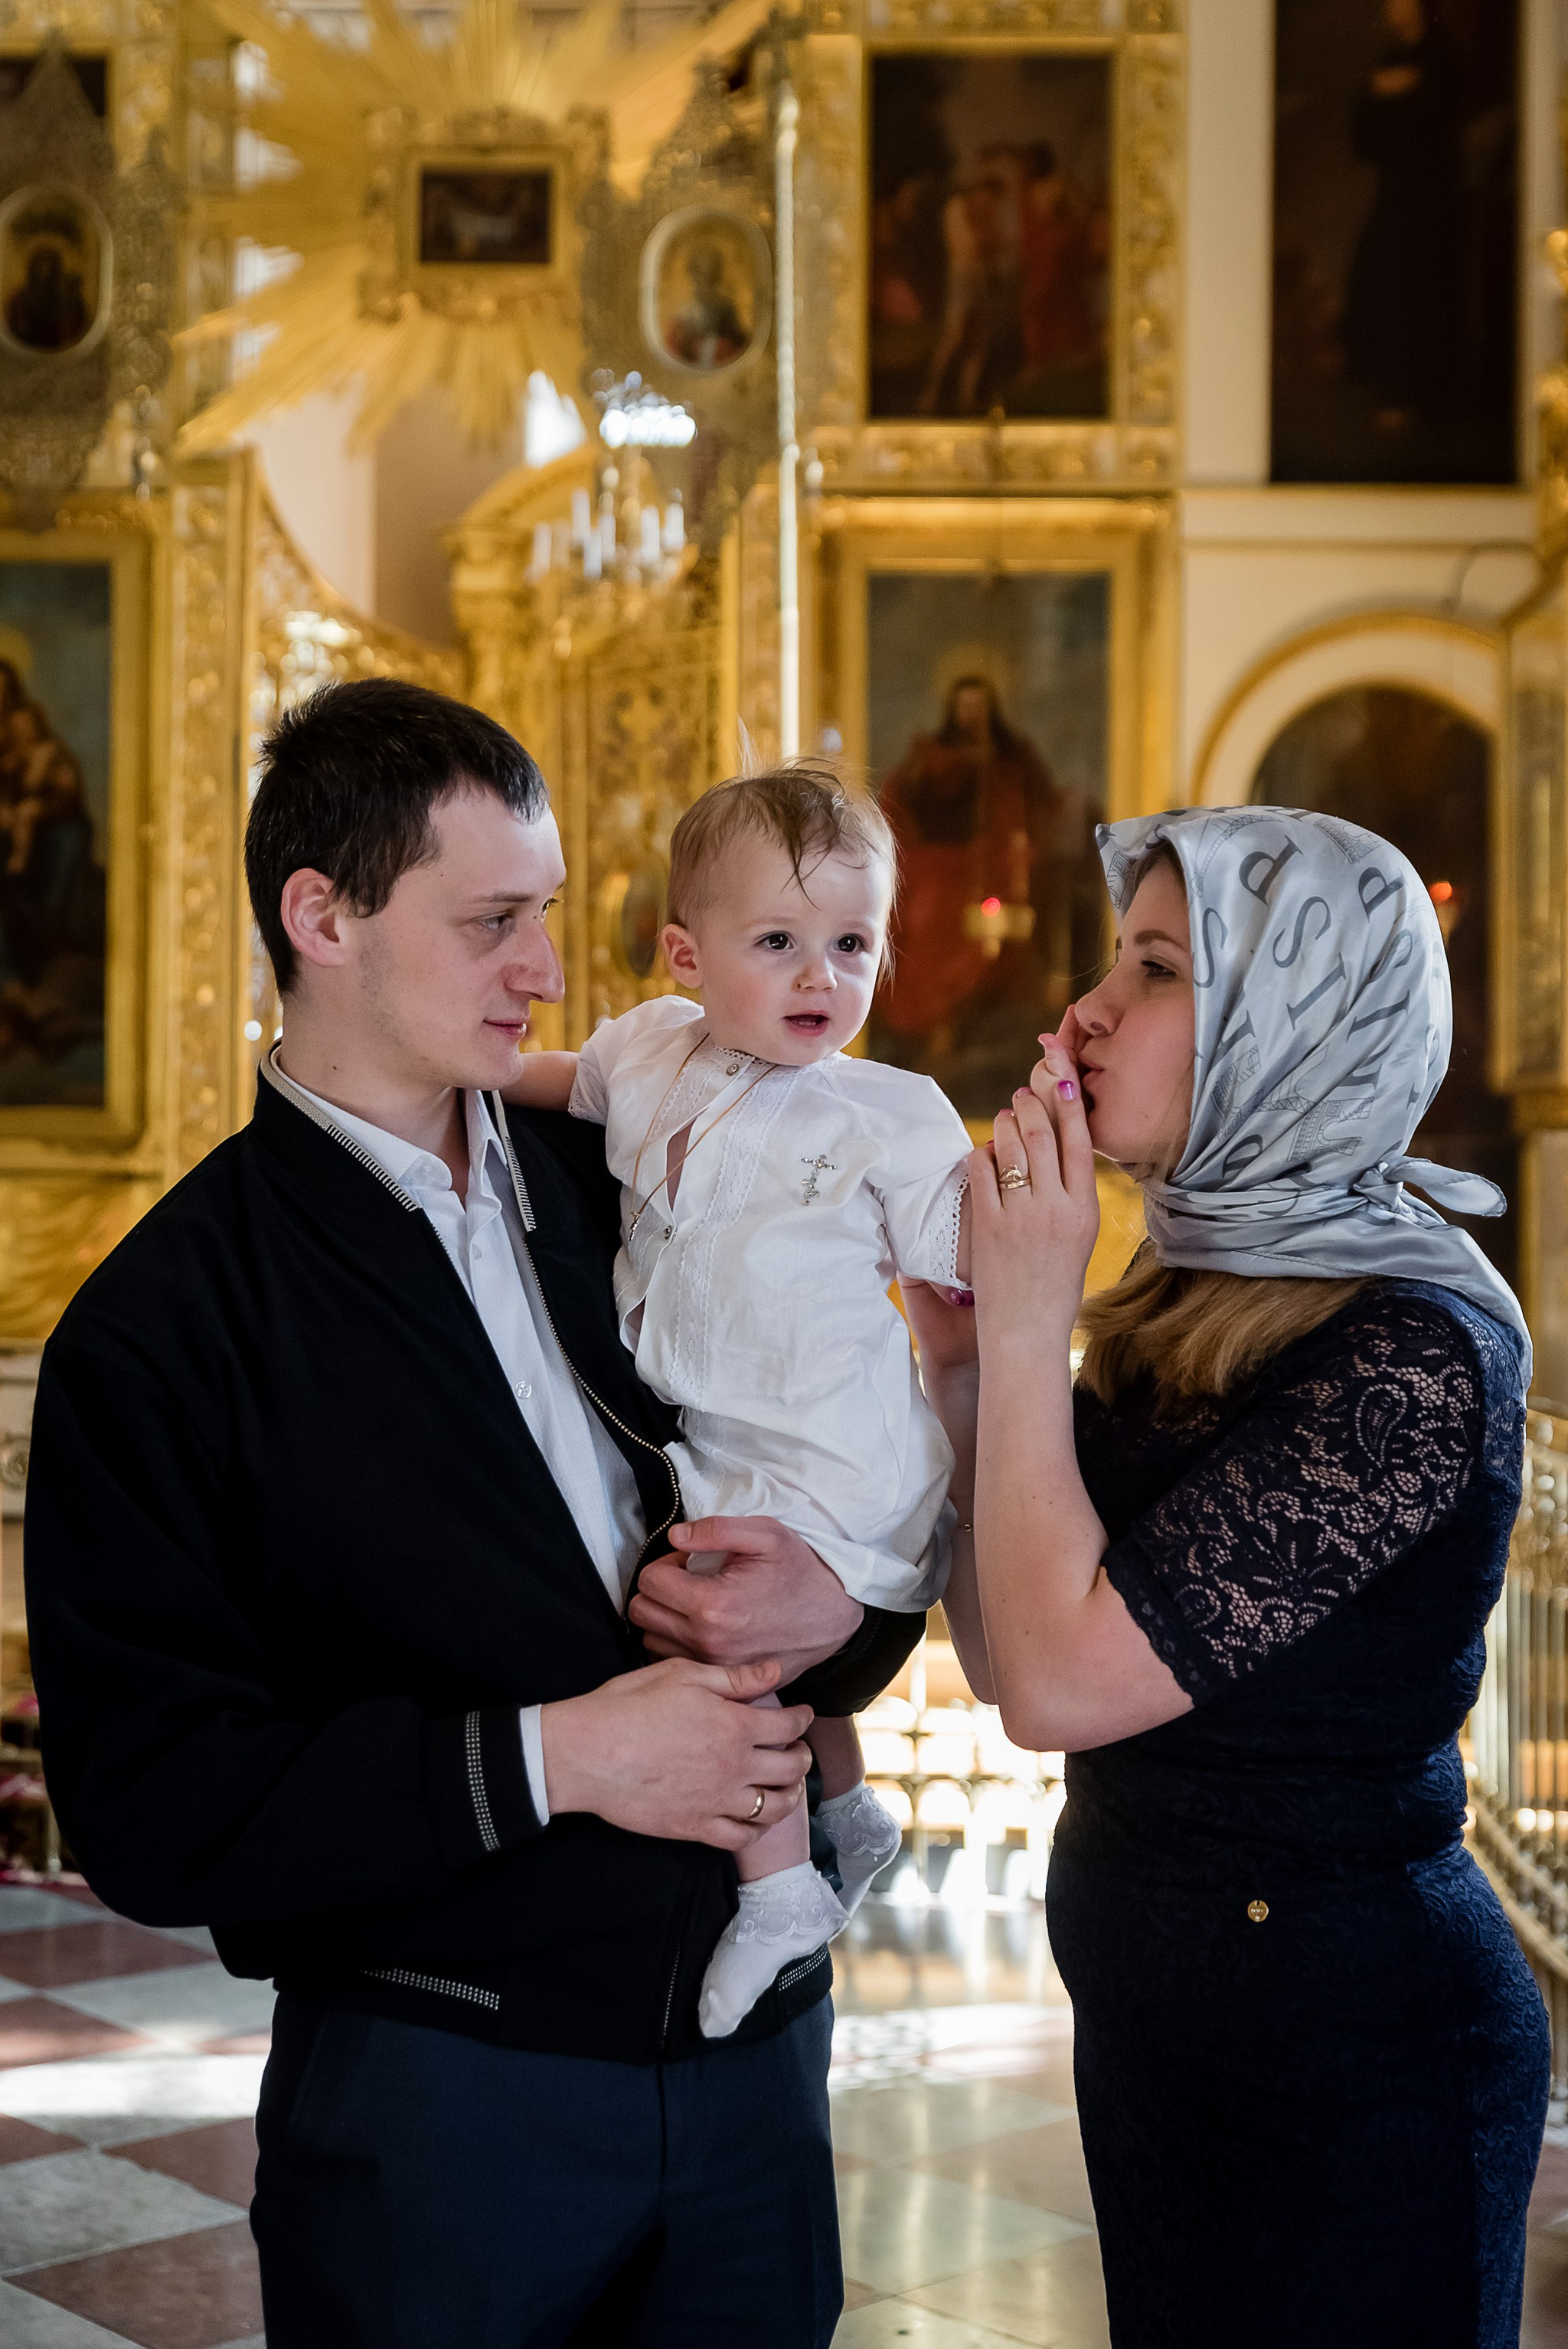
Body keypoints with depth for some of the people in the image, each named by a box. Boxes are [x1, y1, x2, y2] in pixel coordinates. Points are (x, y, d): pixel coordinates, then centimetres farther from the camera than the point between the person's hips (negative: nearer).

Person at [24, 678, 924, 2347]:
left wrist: (840, 1609, -12)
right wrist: (546, 1757, -20)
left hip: (750, 2045, 5)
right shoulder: (159, 1329, -10)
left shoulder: (624, 1190, 5)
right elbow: (149, 1806, -15)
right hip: (440, 2084, -4)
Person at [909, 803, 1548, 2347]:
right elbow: (1004, 1657, 4)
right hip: (1149, 2006, 8)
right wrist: (958, 1365, -7)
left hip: (1350, 2052, -8)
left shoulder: (1415, 1351, -23)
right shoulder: (1197, 1287, 2)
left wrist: (1029, 1320, -21)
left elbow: (1062, 1682, -27)